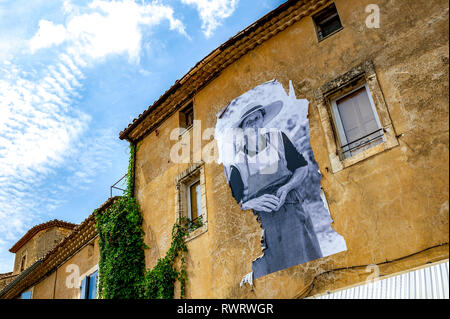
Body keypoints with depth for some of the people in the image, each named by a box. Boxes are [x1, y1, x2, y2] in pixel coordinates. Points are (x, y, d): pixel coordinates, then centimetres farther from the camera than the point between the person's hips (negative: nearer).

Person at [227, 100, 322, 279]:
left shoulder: (279, 139, 10)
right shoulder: (238, 163, 6)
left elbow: (302, 168, 11)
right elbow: (235, 205, 7)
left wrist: (286, 188, -7)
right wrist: (254, 203, -14)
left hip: (291, 215, 1)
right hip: (261, 225, 0)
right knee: (266, 274, -8)